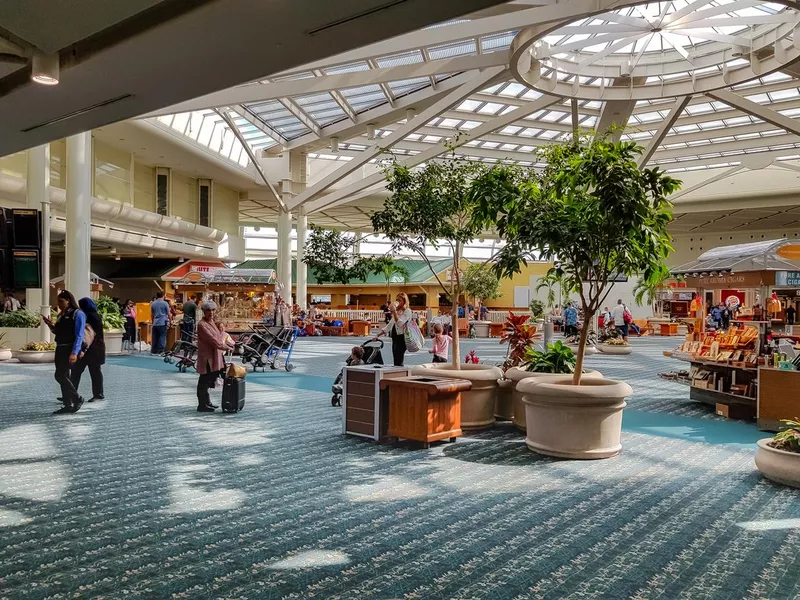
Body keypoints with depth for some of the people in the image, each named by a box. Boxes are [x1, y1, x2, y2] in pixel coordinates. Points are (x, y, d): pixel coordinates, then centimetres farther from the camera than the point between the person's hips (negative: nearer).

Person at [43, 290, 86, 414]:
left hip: (71, 349, -9)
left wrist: (74, 353, -22)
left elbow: (79, 335, -15)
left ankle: (77, 399, 1)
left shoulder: (78, 314, -10)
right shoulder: (61, 315, 15)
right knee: (63, 376, 8)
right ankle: (68, 405, 14)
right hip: (60, 348, 9)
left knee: (60, 375, -13)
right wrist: (51, 325, 4)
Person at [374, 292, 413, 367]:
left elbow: (399, 323, -19)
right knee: (396, 362, 5)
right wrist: (378, 335, 15)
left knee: (398, 363, -15)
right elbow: (390, 325, 21)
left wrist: (394, 311, -21)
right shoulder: (397, 311, 19)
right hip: (394, 337, 8)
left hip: (401, 337, -8)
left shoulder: (407, 311, -5)